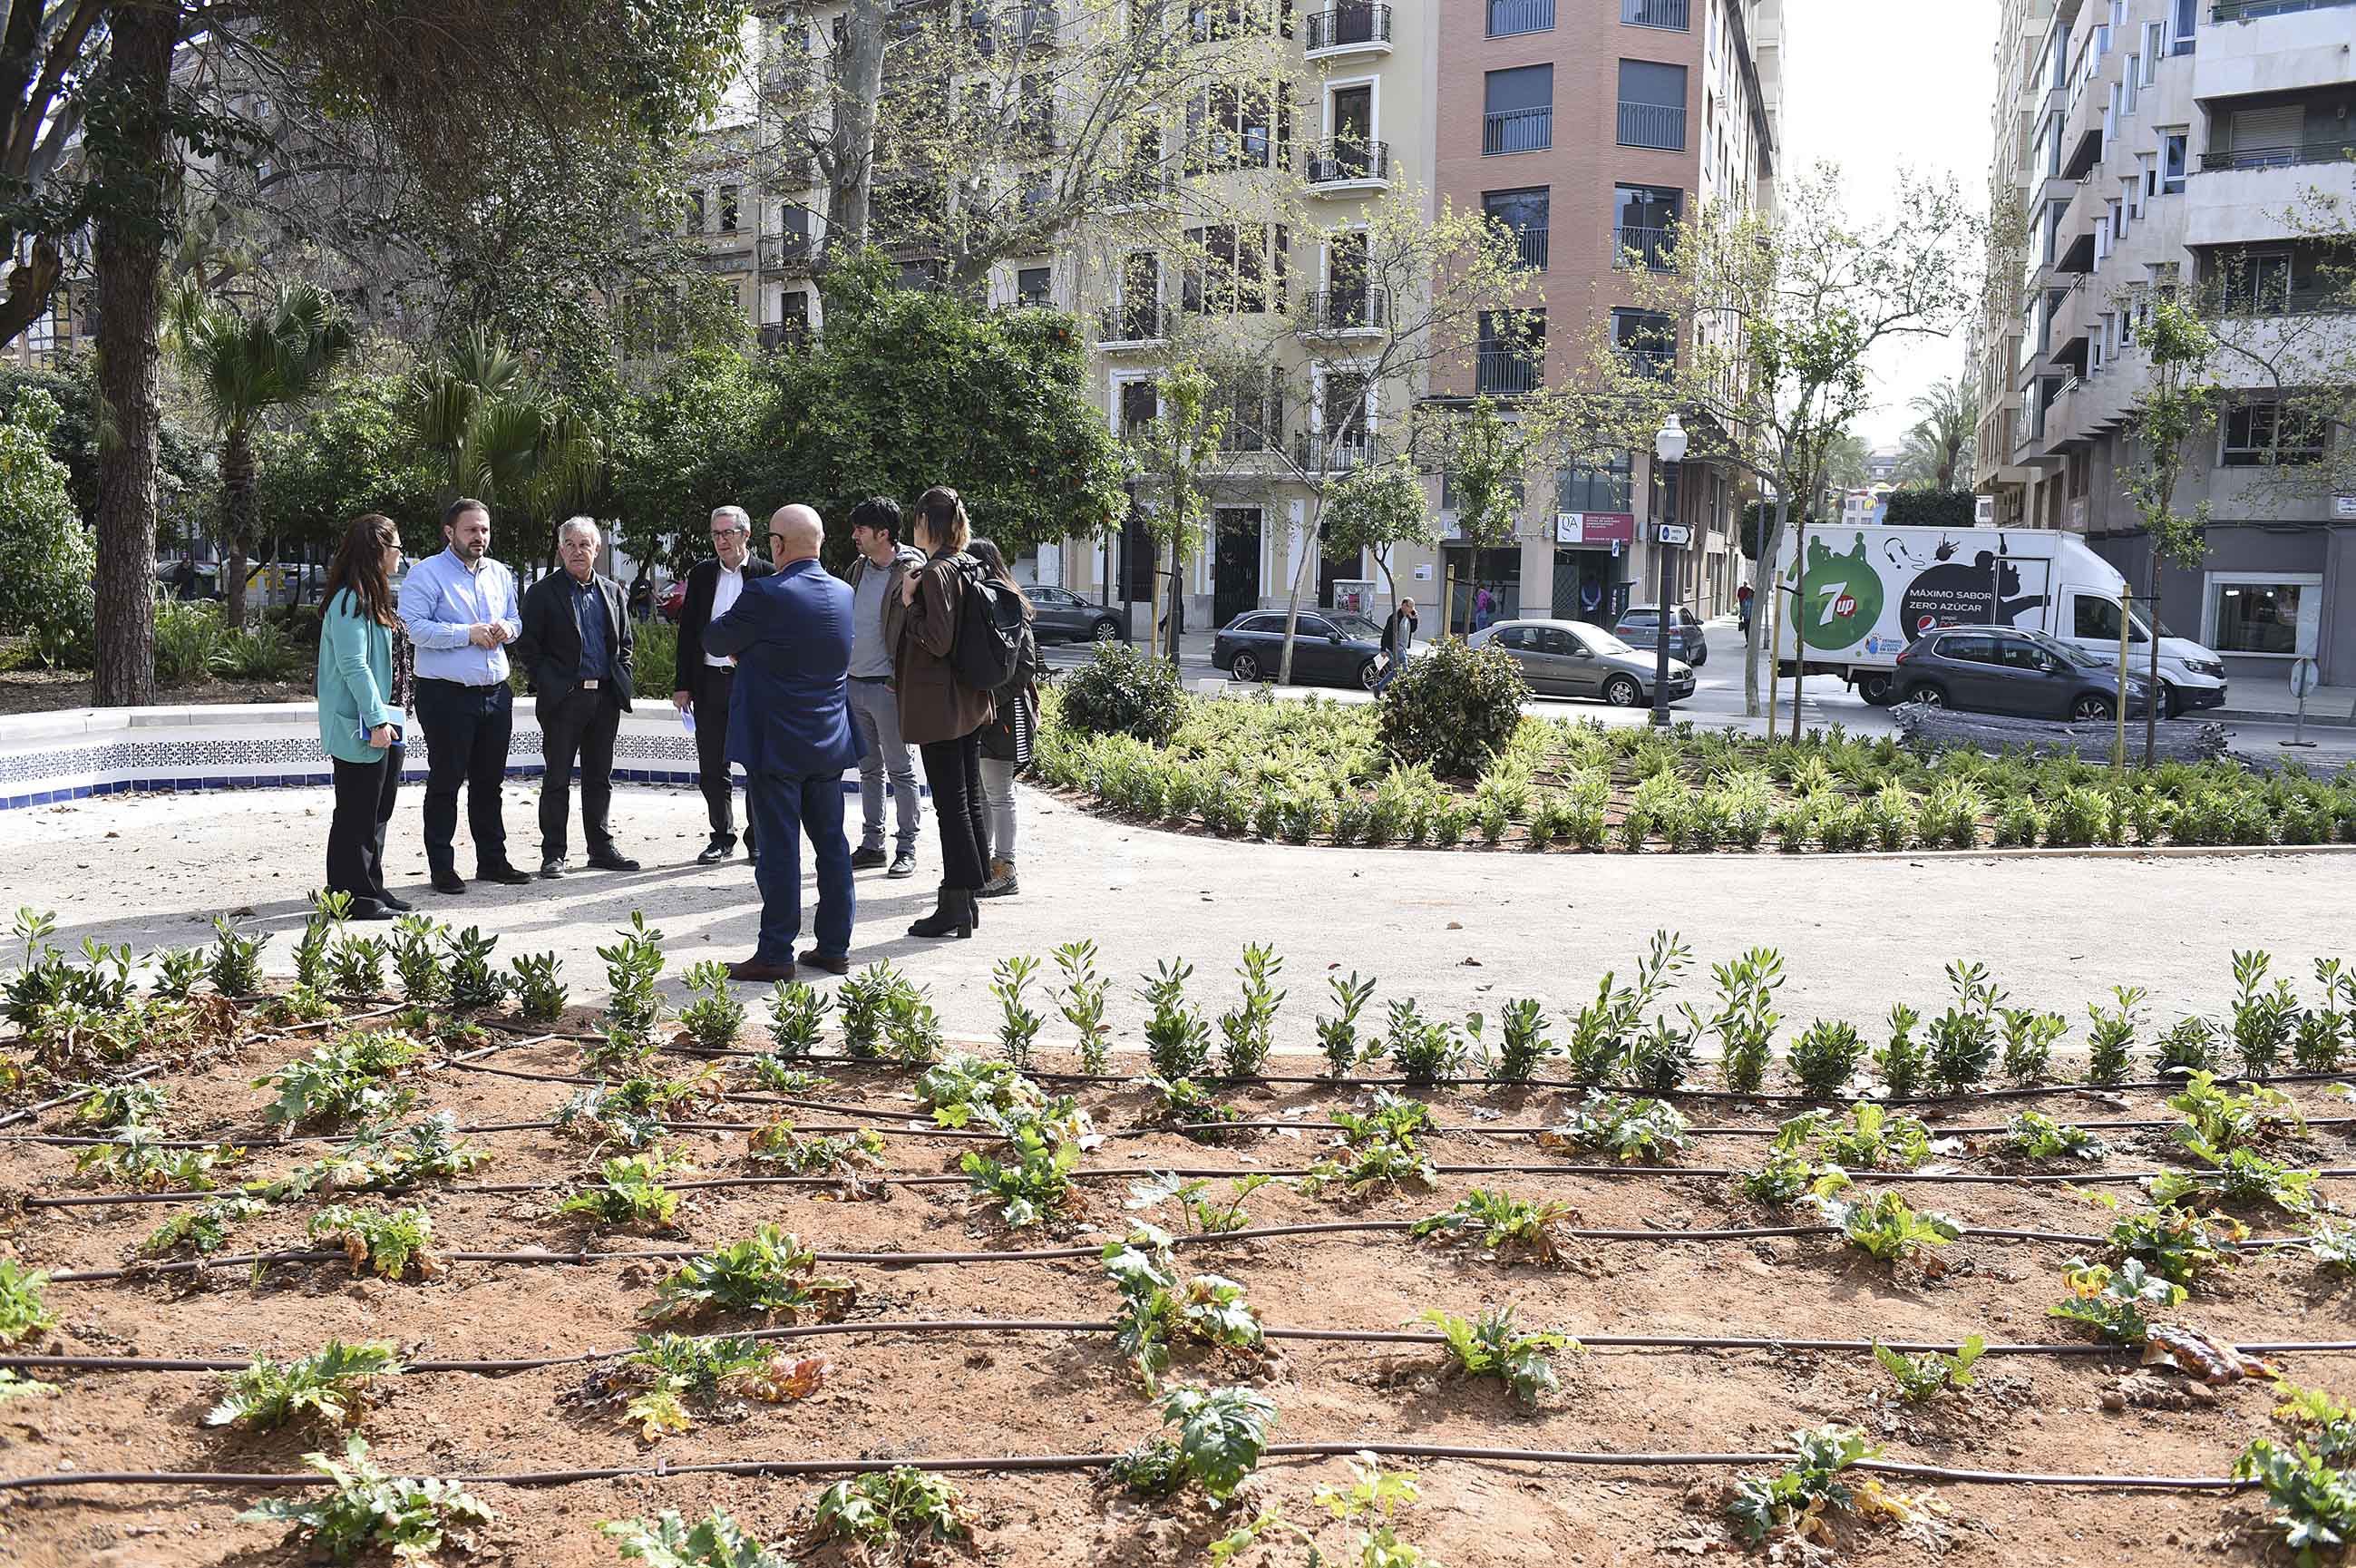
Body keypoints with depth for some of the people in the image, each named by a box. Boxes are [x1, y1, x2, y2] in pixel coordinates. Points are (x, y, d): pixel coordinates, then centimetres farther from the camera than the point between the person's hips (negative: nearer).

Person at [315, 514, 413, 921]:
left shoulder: (373, 599, 16)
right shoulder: (350, 601, -16)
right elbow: (354, 666, -21)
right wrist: (376, 720, -23)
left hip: (382, 725, 10)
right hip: (360, 729, -10)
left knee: (378, 810, 15)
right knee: (357, 812, -3)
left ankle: (370, 888, 24)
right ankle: (351, 895, 5)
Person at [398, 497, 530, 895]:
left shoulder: (500, 574, 14)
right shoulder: (426, 573, -6)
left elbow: (516, 619, 23)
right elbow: (415, 627, -16)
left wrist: (507, 627, -1)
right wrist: (468, 634, -19)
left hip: (495, 693, 6)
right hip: (447, 694, -6)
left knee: (489, 780, 14)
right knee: (445, 781, 0)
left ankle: (492, 859, 24)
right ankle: (442, 868, 6)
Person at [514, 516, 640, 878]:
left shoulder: (611, 591, 12)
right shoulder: (542, 592, -2)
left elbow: (626, 641, 18)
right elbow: (527, 646, -3)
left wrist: (623, 681, 7)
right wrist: (547, 685, -9)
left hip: (605, 697, 4)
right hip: (563, 699, -4)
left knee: (600, 777, 11)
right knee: (557, 778, 1)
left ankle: (602, 848, 18)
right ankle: (553, 854, 6)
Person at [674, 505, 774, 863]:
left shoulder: (766, 575, -1)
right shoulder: (701, 575, 9)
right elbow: (687, 630, 10)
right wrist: (683, 684, 5)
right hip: (709, 682, 3)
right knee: (712, 767, 7)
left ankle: (757, 838, 15)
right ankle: (722, 837, 18)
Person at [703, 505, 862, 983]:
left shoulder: (765, 594, -17)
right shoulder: (844, 593, 4)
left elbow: (716, 640, -5)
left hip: (776, 744, -6)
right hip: (830, 742, 6)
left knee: (779, 849, -1)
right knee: (831, 841, 12)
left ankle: (775, 954, 5)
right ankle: (834, 947, 19)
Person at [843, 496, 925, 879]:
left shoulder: (912, 571, -11)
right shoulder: (858, 569, 12)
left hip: (887, 686, -7)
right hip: (854, 683, 7)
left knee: (900, 769, 1)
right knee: (869, 769, 13)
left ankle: (906, 847, 8)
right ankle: (872, 844, 21)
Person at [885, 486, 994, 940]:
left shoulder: (935, 573, -15)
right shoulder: (967, 567, 11)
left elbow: (938, 641, -21)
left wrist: (907, 602, -10)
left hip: (938, 706, -9)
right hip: (971, 701, 9)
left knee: (950, 805, -5)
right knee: (970, 802, 12)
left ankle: (955, 909, -1)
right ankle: (967, 901, 20)